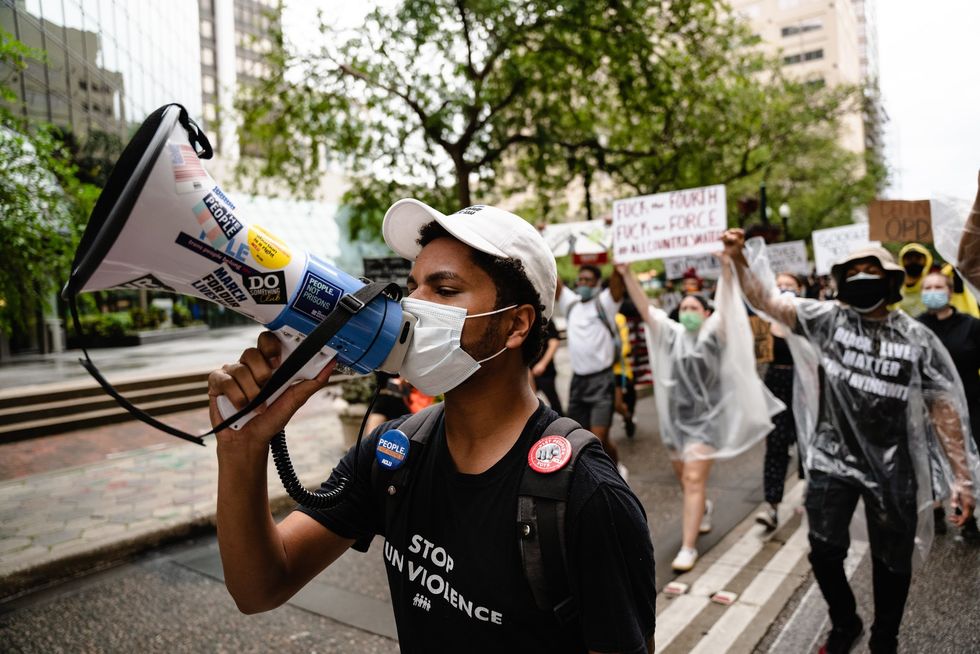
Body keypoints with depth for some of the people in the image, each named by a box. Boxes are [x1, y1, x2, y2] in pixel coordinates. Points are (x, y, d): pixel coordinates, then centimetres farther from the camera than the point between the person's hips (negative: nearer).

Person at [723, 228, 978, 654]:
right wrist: (738, 261, -25)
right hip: (832, 458, 0)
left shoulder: (917, 338, -4)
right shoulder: (829, 319, -3)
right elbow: (766, 300, -10)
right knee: (824, 552, 6)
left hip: (893, 468, 0)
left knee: (892, 562, 14)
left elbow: (944, 409, -1)